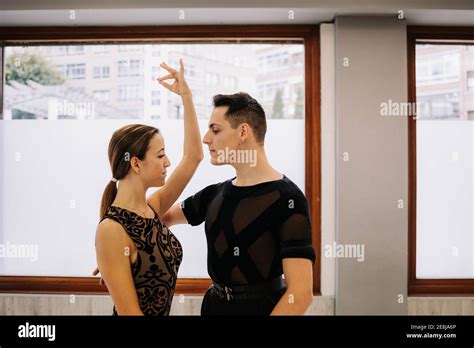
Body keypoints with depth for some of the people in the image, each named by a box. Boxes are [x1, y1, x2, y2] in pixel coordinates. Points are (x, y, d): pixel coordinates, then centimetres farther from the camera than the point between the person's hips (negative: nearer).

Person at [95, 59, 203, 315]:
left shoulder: (152, 208, -4)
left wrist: (186, 96, -5)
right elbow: (128, 311, -24)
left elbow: (193, 157, -3)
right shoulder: (112, 229, -25)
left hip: (164, 311, 7)